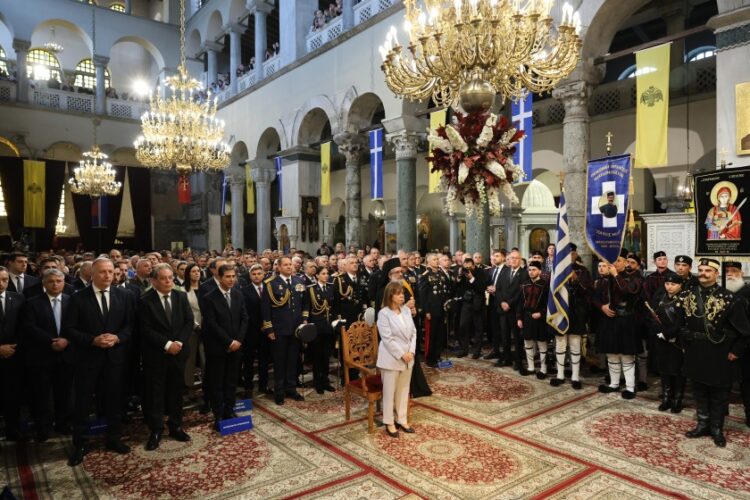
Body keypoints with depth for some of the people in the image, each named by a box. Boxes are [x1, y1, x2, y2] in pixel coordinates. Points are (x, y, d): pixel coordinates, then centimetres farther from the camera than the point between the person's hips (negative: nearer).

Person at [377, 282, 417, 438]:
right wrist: (401, 354, -17)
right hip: (391, 358, -6)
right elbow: (387, 339, -18)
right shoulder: (384, 313, -14)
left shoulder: (406, 310, 4)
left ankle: (402, 420, 29)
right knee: (389, 391, 5)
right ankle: (389, 423, 18)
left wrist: (411, 351, -6)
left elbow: (413, 332, 6)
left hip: (408, 357, 6)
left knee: (404, 390, 16)